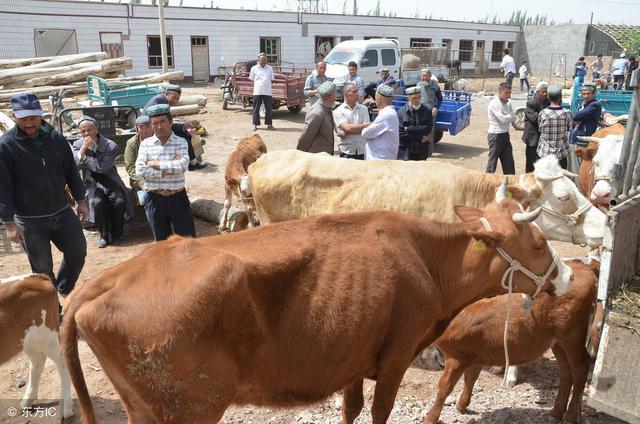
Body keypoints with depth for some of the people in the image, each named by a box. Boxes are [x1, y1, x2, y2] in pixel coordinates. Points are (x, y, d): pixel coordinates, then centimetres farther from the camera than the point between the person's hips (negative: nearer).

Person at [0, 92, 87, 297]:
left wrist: (80, 200, 11)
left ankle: (64, 290, 35)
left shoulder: (56, 138, -2)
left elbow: (71, 171, 9)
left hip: (62, 212, 3)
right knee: (42, 268, 7)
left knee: (78, 252, 10)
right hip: (30, 220, -3)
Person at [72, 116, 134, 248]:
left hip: (110, 180, 0)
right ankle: (104, 235, -9)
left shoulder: (110, 145, -9)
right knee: (97, 202, -29)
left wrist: (85, 158, -11)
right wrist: (84, 148, -20)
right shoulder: (78, 145, 1)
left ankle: (116, 235, -4)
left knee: (119, 201, -26)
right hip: (92, 183, 0)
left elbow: (103, 168, -16)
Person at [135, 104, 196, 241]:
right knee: (161, 240, 14)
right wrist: (169, 169, -14)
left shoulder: (180, 142, -1)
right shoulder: (145, 144, 1)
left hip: (177, 197, -1)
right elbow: (140, 170, -11)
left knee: (188, 238, 3)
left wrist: (157, 164, -13)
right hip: (156, 198, 2)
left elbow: (182, 165, -19)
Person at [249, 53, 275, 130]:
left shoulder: (269, 68, 8)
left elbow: (271, 79, 13)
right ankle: (255, 124, 9)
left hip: (267, 92, 2)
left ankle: (269, 124, 15)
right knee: (256, 109, 2)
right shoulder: (254, 68, 3)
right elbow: (252, 79, 8)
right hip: (257, 92, -2)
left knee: (269, 109, 5)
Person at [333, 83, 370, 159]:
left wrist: (347, 133, -12)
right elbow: (347, 128, -13)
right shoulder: (338, 111, 0)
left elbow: (367, 129, -4)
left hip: (363, 151, 2)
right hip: (346, 152, -2)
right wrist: (364, 125, -7)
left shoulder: (363, 108, 7)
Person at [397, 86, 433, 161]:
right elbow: (401, 134, -11)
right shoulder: (401, 112, -3)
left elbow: (428, 129, -7)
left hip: (421, 153, 3)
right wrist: (419, 137, -10)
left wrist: (408, 129, -14)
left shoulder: (426, 111, 6)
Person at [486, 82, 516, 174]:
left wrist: (507, 116, -12)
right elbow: (503, 119, -20)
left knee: (508, 161, 10)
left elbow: (513, 118, 5)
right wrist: (510, 116, -2)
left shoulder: (507, 103, 10)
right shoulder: (494, 103, -15)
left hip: (505, 135, 8)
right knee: (493, 160, 0)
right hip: (496, 136, -8)